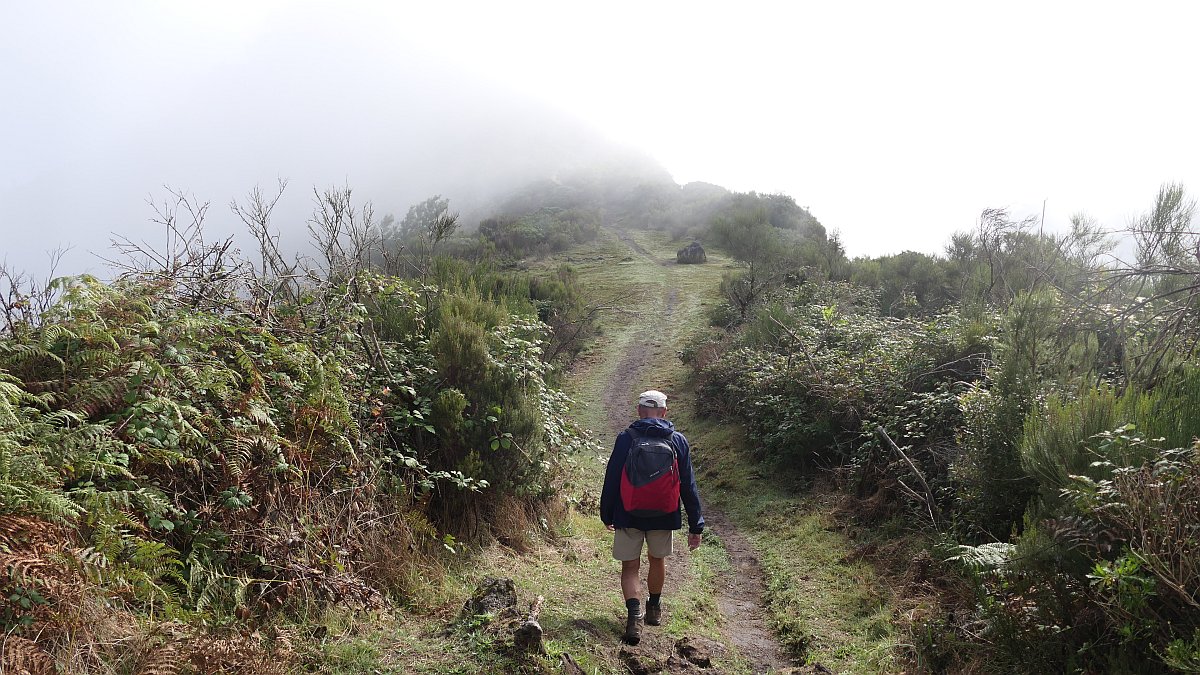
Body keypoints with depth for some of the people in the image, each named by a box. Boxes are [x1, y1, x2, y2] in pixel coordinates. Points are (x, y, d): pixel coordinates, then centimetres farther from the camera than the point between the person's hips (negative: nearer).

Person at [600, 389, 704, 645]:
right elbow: (688, 486, 0)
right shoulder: (678, 441, -2)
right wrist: (695, 525, 4)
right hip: (664, 516, 2)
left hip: (628, 515, -2)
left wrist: (606, 515, 7)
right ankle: (654, 609, 39)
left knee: (630, 567, 6)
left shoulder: (626, 438, -8)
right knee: (658, 560, 23)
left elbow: (612, 480, -5)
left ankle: (634, 615, -13)